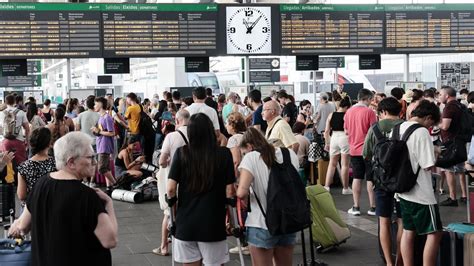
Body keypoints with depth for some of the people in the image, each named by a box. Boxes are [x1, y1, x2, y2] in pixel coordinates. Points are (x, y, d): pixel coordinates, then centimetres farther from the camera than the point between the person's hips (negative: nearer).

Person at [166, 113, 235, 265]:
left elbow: (171, 190, -6)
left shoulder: (181, 153, -5)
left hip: (186, 222, 1)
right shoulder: (224, 153, -7)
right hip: (213, 223, -1)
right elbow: (230, 192, -7)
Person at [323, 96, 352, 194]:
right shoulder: (347, 115, -8)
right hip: (344, 138, -4)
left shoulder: (331, 115, 4)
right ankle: (345, 188, 11)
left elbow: (326, 131, 5)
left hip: (334, 138, 4)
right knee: (345, 165, 4)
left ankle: (326, 186, 9)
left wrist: (327, 143, 14)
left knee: (332, 164, 14)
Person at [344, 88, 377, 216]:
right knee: (371, 179, 4)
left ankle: (356, 207, 11)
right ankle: (372, 207, 8)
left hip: (354, 149, 4)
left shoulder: (349, 111, 2)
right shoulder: (369, 112, -13)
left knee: (357, 178, 10)